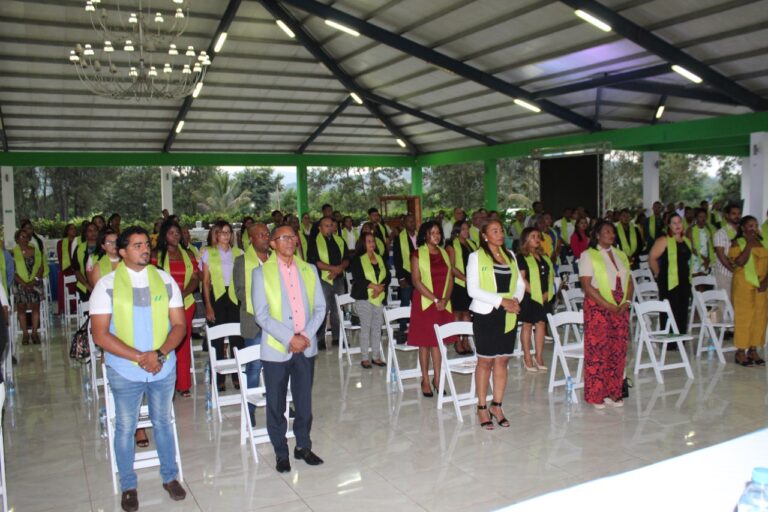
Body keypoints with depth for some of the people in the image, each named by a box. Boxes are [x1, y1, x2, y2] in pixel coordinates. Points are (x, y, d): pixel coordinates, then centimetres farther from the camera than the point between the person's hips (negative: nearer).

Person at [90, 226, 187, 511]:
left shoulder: (165, 280, 0)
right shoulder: (107, 285, -7)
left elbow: (179, 325, -1)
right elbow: (100, 335, -11)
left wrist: (159, 354, -17)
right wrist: (139, 357, -18)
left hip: (163, 367, 2)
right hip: (124, 370, -2)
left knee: (163, 422, 15)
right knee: (126, 427, 10)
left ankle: (170, 477, 31)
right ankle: (128, 486, 28)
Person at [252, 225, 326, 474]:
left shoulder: (309, 269, 8)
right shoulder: (262, 272, -3)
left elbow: (320, 307, 6)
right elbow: (261, 315, -10)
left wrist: (306, 335, -8)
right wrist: (289, 338, -16)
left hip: (306, 347, 3)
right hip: (276, 348, -3)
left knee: (304, 401, 12)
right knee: (276, 404, 7)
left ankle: (303, 446, 29)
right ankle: (281, 453, 22)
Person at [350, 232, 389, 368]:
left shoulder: (380, 259, 14)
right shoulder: (358, 259, -2)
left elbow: (387, 276, 7)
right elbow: (358, 278, -12)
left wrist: (380, 288, -11)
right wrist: (374, 286, -18)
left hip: (379, 297, 5)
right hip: (364, 297, -5)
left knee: (377, 327, 5)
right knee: (365, 327, -3)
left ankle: (376, 356, 14)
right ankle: (365, 358, 3)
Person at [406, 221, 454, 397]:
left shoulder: (444, 253, 10)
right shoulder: (417, 254, -4)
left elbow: (450, 279, 8)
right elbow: (416, 281, -11)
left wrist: (445, 299, -7)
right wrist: (435, 299, -16)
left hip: (443, 304, 4)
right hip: (424, 303, -4)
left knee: (438, 341, 7)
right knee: (424, 342, 2)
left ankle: (437, 379, 16)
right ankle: (425, 380, 11)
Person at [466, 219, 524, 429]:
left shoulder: (510, 255, 12)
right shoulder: (476, 257, -4)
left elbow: (520, 283, 14)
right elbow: (472, 289, -12)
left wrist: (515, 299, -8)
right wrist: (501, 300, -17)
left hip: (508, 316, 4)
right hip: (485, 315, -4)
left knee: (502, 361, 7)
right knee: (485, 361, 2)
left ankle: (497, 406, 18)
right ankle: (482, 408, 13)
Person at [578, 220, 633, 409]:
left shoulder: (621, 255, 16)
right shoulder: (588, 255, -3)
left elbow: (629, 281, 15)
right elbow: (586, 285, -11)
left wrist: (627, 302, -4)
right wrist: (608, 305, -16)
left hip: (620, 308, 6)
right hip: (597, 307, -5)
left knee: (618, 351, 6)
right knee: (597, 351, -4)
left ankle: (613, 393, 17)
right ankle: (596, 396, 6)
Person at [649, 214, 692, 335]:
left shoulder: (686, 241, 14)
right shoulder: (664, 240, -8)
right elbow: (652, 258, -12)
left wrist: (686, 274, 16)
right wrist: (659, 274, -6)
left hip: (684, 282, 7)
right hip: (669, 283, -7)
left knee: (683, 314, 11)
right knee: (670, 315, -5)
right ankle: (669, 344, 2)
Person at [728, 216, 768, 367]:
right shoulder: (738, 243, -2)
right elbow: (739, 262, -17)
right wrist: (749, 244, -16)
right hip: (744, 285, -5)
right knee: (743, 317, -3)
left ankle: (753, 350, 14)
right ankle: (740, 351, 3)